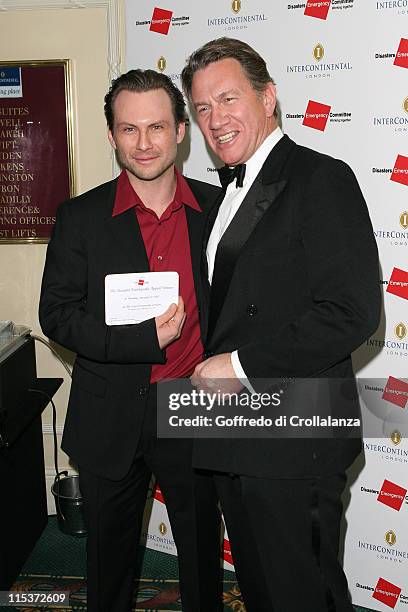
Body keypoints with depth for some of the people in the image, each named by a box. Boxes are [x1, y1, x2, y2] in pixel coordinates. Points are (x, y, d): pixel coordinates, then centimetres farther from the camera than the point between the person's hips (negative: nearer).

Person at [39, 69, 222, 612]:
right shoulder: (79, 218, -6)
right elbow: (57, 316, -9)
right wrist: (146, 337, -19)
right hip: (110, 419, 0)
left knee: (201, 550, 20)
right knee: (110, 552, 21)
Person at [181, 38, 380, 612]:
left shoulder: (321, 179, -13)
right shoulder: (229, 193, 15)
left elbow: (353, 311, -23)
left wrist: (242, 366, -20)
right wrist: (212, 364, 4)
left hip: (294, 444, -8)